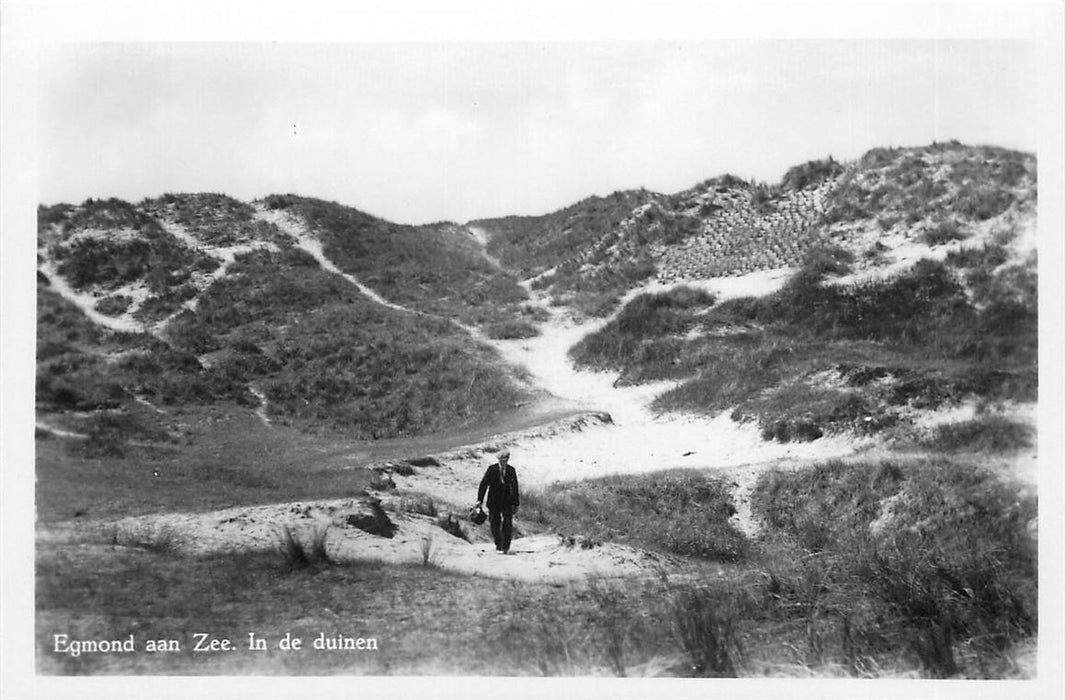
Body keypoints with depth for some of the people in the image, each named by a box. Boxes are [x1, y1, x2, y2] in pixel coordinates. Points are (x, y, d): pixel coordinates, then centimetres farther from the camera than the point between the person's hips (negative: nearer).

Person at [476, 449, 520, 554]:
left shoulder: (511, 470, 2)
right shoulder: (492, 469, -3)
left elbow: (515, 487, 7)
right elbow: (484, 484, -3)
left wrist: (516, 503, 7)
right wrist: (480, 500, -9)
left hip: (507, 501, 0)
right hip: (494, 501, 0)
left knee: (508, 524, -5)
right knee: (494, 523, 4)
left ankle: (506, 547, 4)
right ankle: (498, 545, 21)